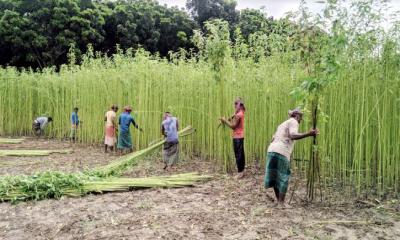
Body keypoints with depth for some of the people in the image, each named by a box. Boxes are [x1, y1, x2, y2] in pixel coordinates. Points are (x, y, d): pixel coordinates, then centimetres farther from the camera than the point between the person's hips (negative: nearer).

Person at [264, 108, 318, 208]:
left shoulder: (283, 124, 28)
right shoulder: (293, 122, 3)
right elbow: (293, 136, -18)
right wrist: (308, 134, -24)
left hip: (271, 150, 8)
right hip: (282, 153, -8)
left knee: (275, 176, 15)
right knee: (283, 178, 2)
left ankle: (278, 199, 25)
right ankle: (281, 202, 5)